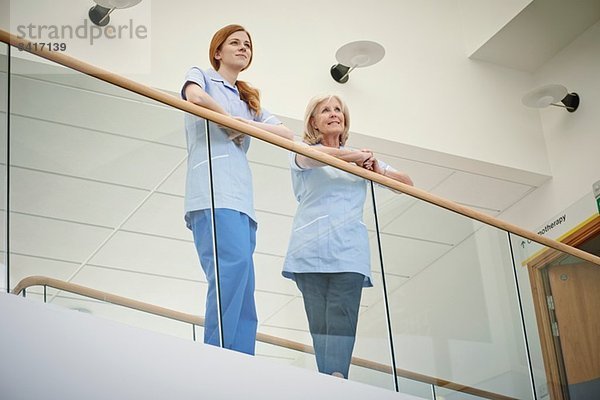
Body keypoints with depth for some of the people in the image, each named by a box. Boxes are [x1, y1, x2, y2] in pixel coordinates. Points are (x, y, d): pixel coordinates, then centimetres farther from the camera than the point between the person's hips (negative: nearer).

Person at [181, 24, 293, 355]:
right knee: (234, 263, -28)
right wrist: (229, 118, 6)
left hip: (241, 195, 7)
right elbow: (195, 96, -9)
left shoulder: (249, 102, 34)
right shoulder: (201, 76, 18)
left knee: (243, 290, -5)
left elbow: (287, 136, 18)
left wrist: (246, 124, 2)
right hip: (213, 190, -7)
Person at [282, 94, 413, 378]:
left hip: (349, 248, 2)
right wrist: (355, 156, -14)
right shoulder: (302, 151, 17)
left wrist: (378, 170, 4)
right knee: (319, 324, -10)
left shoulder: (363, 158, 27)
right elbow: (311, 156, -10)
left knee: (342, 321, -17)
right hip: (311, 247, -1)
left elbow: (407, 183, 23)